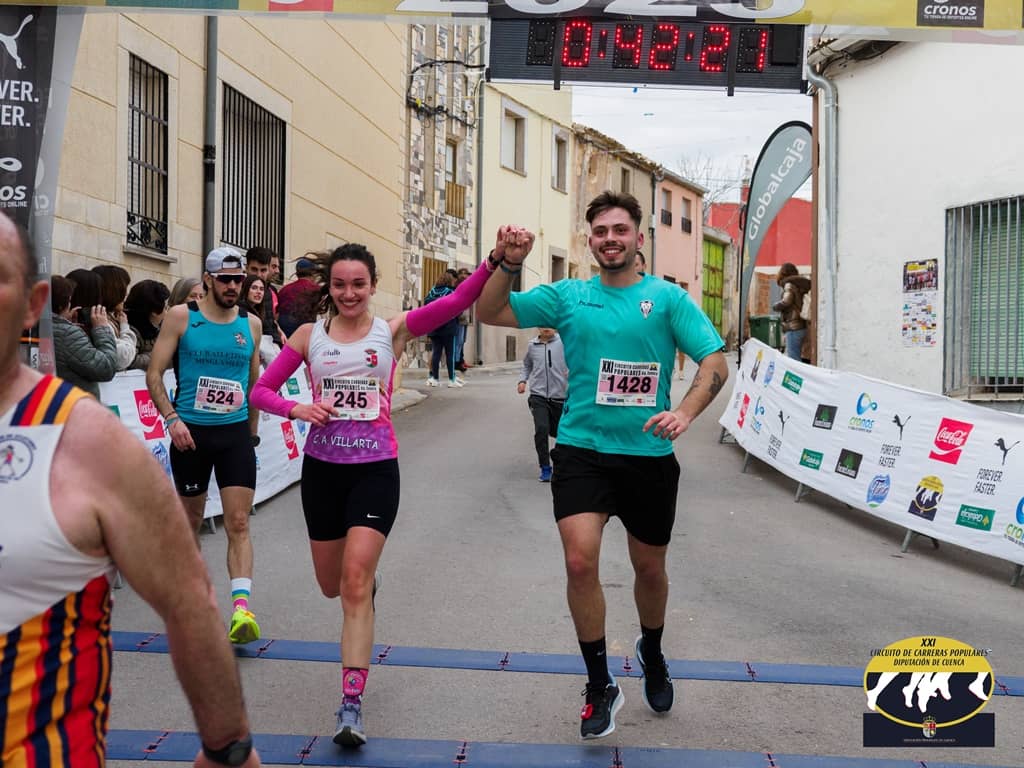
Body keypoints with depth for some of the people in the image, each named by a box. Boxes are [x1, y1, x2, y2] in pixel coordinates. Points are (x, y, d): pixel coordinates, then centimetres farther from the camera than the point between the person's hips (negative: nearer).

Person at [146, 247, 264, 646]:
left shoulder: (251, 324, 7)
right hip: (191, 431, -1)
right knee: (191, 518, 13)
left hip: (236, 432, 1)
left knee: (238, 523, -9)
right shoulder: (180, 317, -2)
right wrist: (171, 418, -15)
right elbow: (154, 374, -3)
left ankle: (242, 607, -15)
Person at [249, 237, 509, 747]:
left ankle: (351, 706, -8)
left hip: (376, 470, -3)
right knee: (332, 585, 15)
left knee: (356, 582, -12)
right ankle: (367, 572, 53)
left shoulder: (392, 331, -2)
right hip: (322, 469, 3)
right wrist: (298, 409, -16)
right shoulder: (310, 335, 3)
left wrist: (494, 262, -32)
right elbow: (260, 391, 4)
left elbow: (455, 302, -16)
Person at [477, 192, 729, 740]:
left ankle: (651, 653, 47)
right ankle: (600, 687, 3)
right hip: (581, 450, 0)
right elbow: (489, 313, 2)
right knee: (580, 560, -17)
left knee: (650, 568, 15)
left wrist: (686, 412, -23)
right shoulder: (567, 296, 4)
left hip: (649, 454, 0)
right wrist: (509, 264, -16)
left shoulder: (668, 298, -1)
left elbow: (715, 361, -6)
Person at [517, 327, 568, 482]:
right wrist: (523, 380, 6)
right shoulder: (532, 345, 4)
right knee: (541, 429, -15)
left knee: (556, 431, 12)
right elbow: (527, 365, 20)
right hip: (538, 395, 1)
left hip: (559, 395, -1)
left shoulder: (563, 342, -6)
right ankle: (545, 468, -2)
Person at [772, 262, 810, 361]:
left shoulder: (790, 285, -7)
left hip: (793, 328, -9)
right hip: (802, 326, 9)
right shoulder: (801, 285, 18)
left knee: (793, 358, -11)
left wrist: (775, 306, -2)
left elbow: (786, 302, -19)